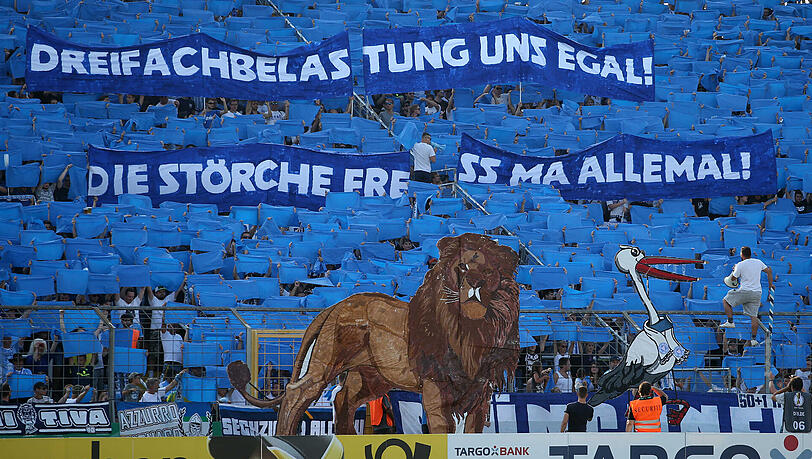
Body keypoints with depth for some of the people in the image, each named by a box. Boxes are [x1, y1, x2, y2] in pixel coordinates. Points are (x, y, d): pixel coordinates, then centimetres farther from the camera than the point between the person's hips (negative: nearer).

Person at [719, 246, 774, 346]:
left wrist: (734, 270, 23)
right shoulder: (758, 262, 9)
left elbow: (733, 278, 3)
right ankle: (753, 339, 2)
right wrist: (770, 284, 26)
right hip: (757, 293, 5)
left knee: (726, 301, 13)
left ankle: (730, 322, 4)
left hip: (744, 292, -5)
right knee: (753, 316, 5)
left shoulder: (740, 265, -5)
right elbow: (769, 271, 17)